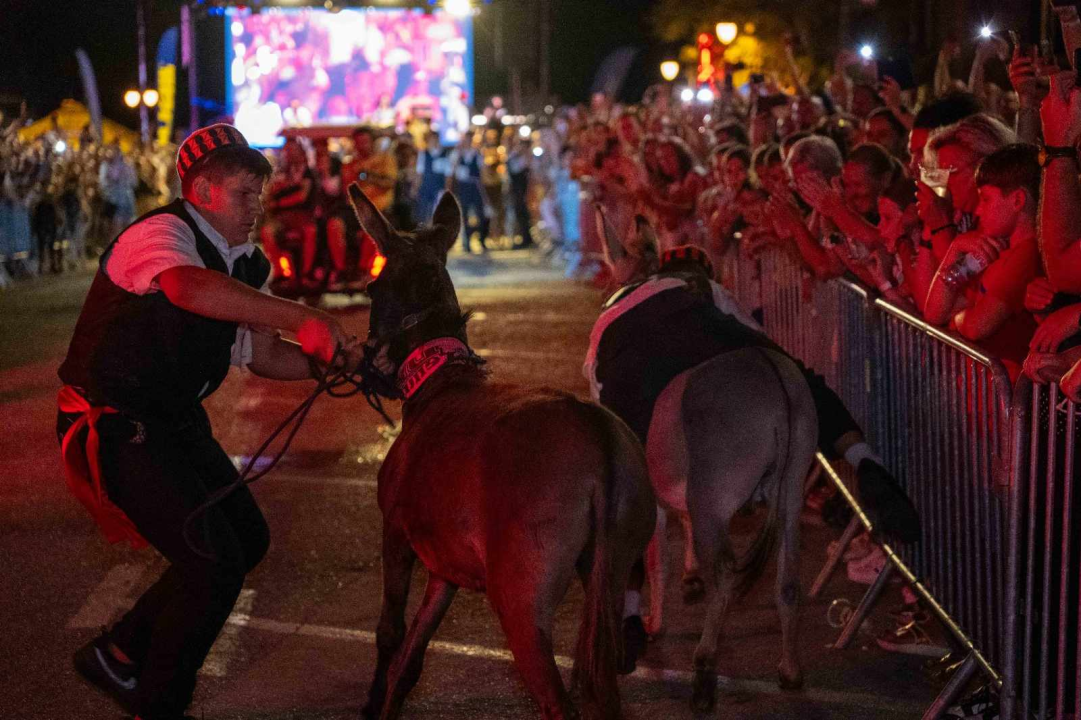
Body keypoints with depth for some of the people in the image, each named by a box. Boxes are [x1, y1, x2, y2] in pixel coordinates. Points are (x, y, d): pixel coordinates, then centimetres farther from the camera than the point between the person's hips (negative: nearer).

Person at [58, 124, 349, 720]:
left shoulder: (245, 264, 8)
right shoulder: (158, 235, -21)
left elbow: (260, 356, 13)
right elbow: (189, 287, -45)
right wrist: (300, 317, -49)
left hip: (176, 422, 10)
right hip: (116, 426, -10)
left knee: (246, 539, 16)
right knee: (212, 564, -14)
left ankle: (119, 656, 26)